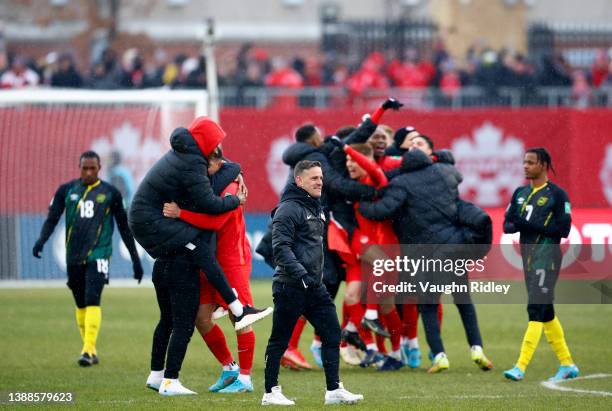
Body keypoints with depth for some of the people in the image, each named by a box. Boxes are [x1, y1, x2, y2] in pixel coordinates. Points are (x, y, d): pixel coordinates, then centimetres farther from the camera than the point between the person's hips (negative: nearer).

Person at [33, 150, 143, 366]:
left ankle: (88, 350, -22)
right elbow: (52, 219, 4)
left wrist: (135, 259, 12)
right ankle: (91, 351, 22)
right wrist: (41, 240, -17)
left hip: (98, 254, -3)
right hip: (73, 257, 3)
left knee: (92, 300, -18)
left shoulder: (110, 193, 4)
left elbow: (124, 228, 11)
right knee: (81, 305, 10)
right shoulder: (66, 191, 8)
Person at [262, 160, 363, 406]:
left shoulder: (316, 207, 16)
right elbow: (281, 248, -22)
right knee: (279, 340, 1)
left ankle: (333, 390, 5)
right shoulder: (288, 209, -13)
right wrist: (300, 274, -29)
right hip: (290, 287, -9)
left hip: (314, 286, 9)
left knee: (332, 333, 2)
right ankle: (270, 392, 10)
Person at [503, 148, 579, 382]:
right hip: (528, 257, 8)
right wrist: (516, 225, -11)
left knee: (536, 309, -15)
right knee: (546, 313, 12)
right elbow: (507, 224, 14)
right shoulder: (520, 193, 16)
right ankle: (567, 365, 22)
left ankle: (521, 368, -22)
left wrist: (531, 225, -19)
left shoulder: (557, 195, -5)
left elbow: (563, 229, -12)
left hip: (547, 257, -8)